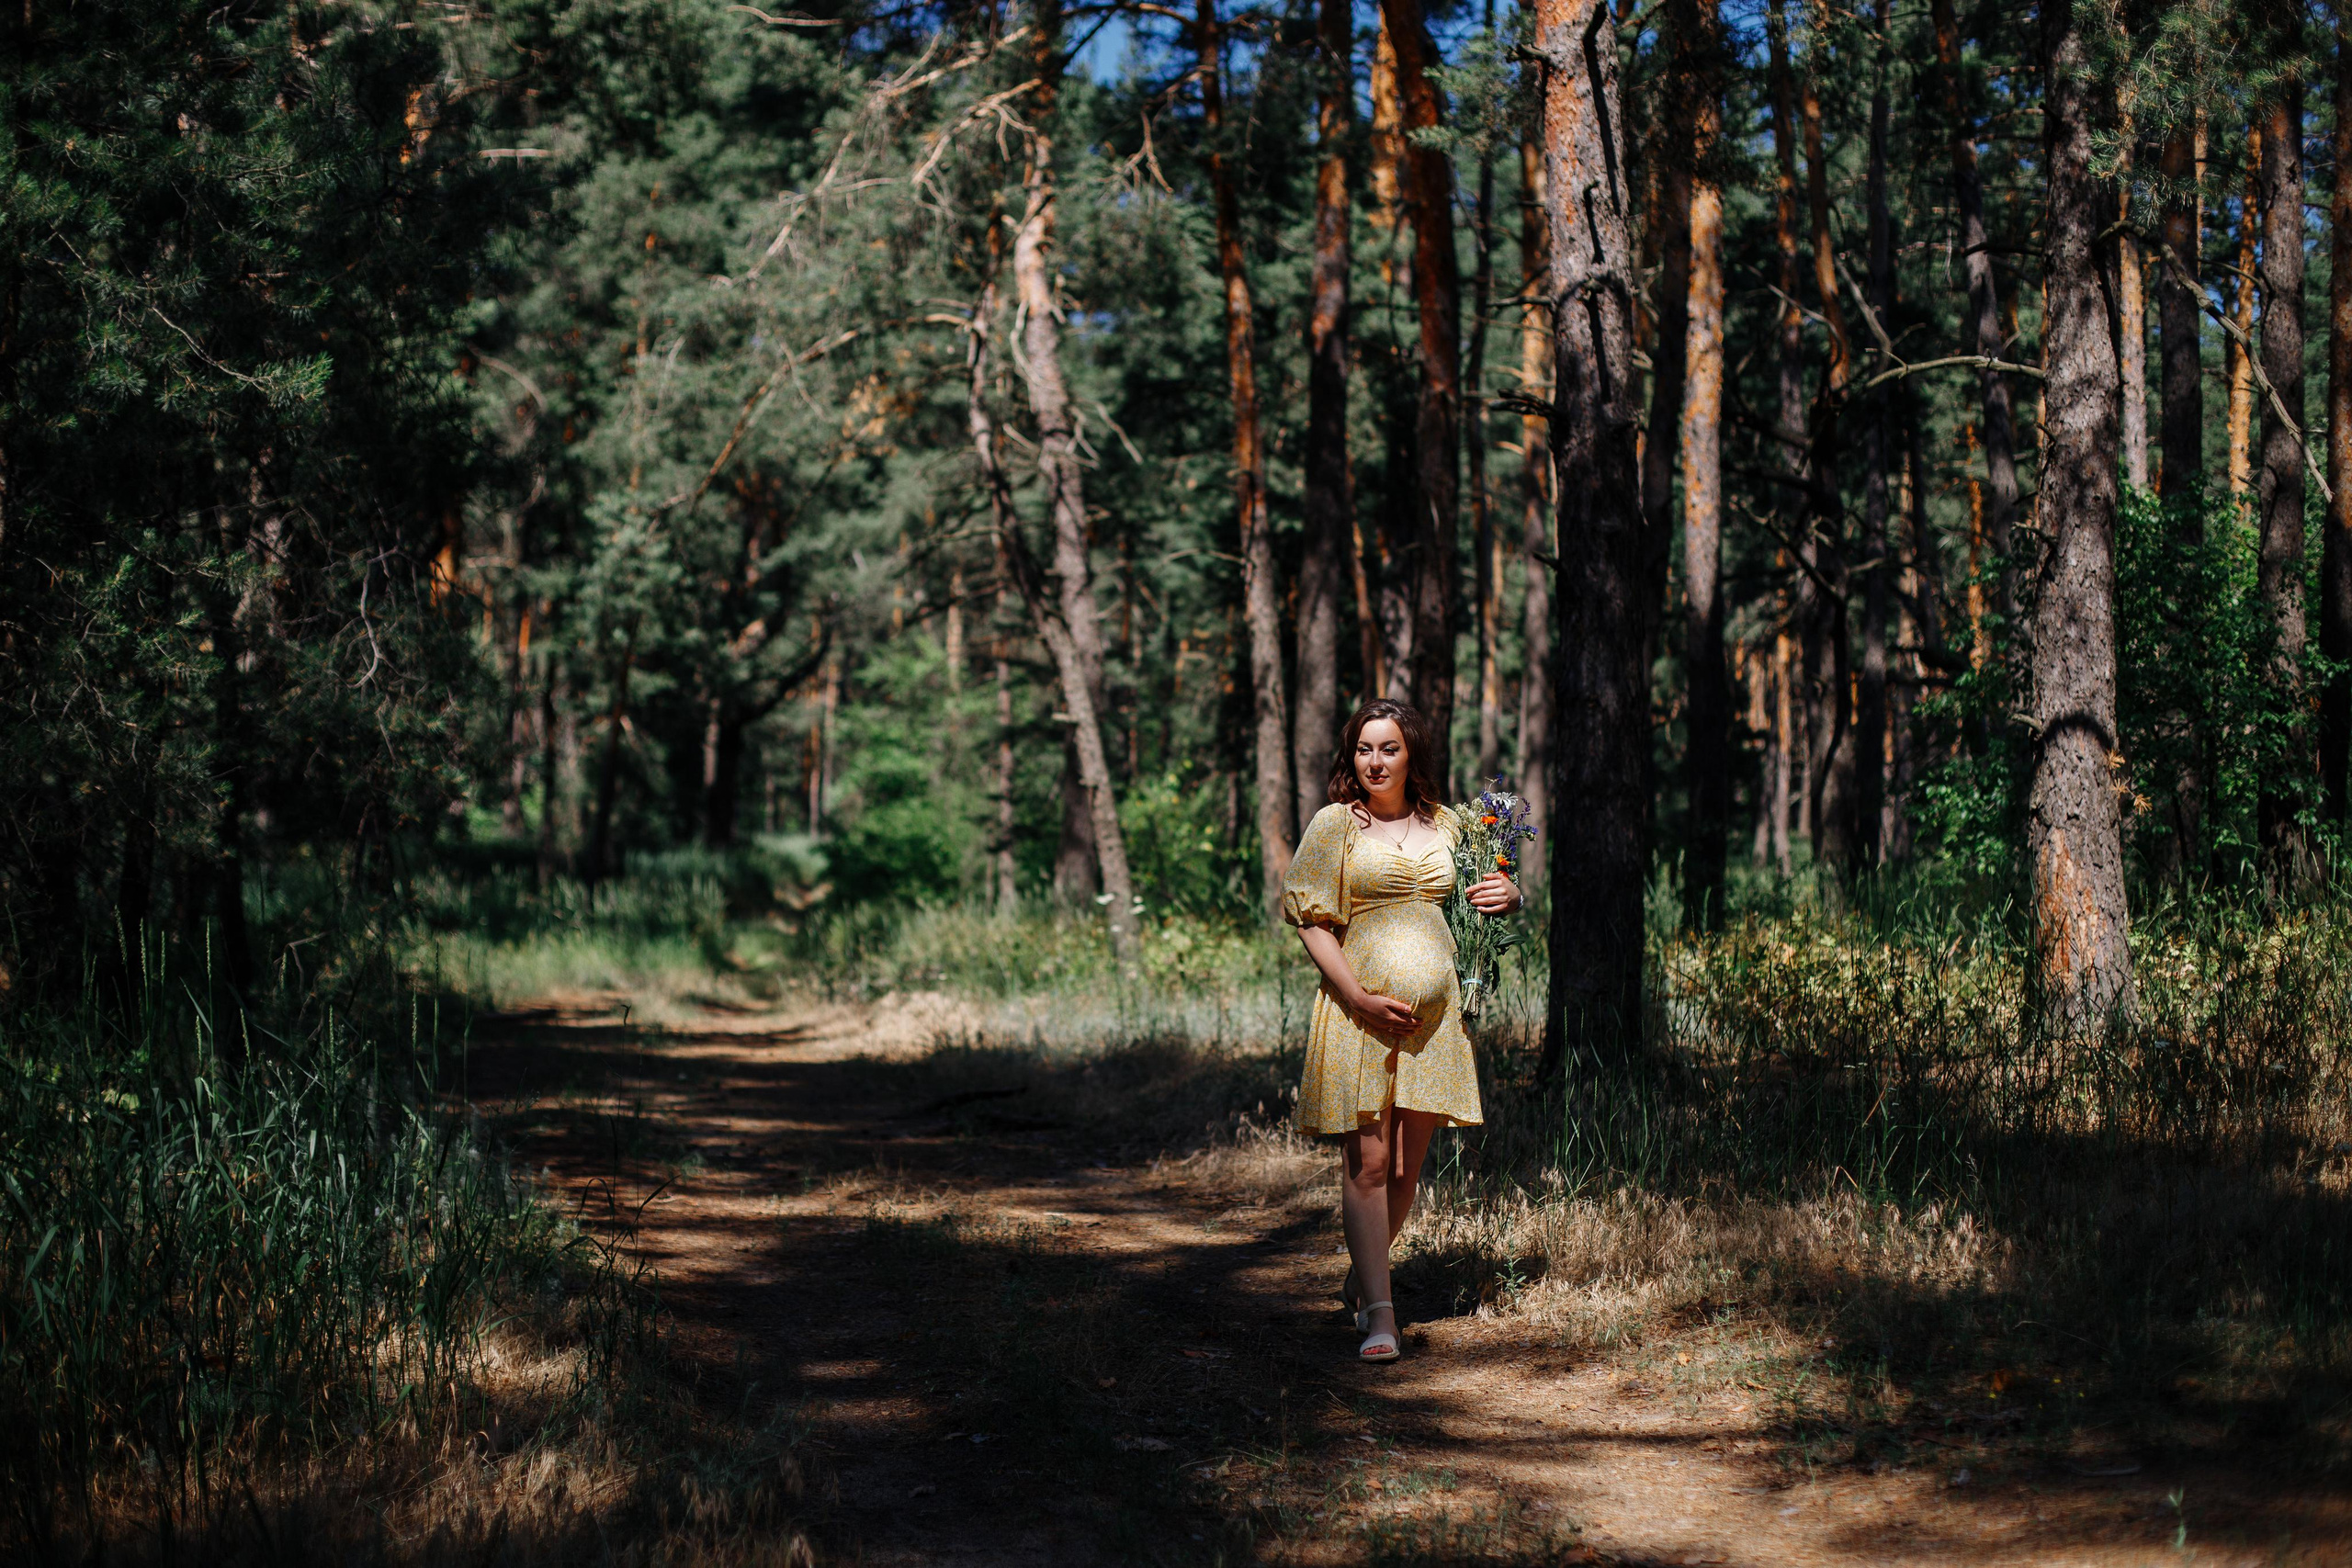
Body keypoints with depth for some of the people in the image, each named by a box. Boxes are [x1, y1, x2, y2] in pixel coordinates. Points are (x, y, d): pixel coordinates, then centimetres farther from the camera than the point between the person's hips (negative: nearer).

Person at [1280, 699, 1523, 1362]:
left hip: (1433, 1012, 4)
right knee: (1367, 1162, -8)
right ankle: (1379, 1314, -9)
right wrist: (1359, 997, -14)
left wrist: (1509, 897, 1)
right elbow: (1312, 920, -3)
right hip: (1359, 1011, -4)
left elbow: (1482, 897, 26)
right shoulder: (1335, 824, 1)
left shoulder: (1444, 826, 12)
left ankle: (1361, 1278, 29)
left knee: (1407, 1165, 8)